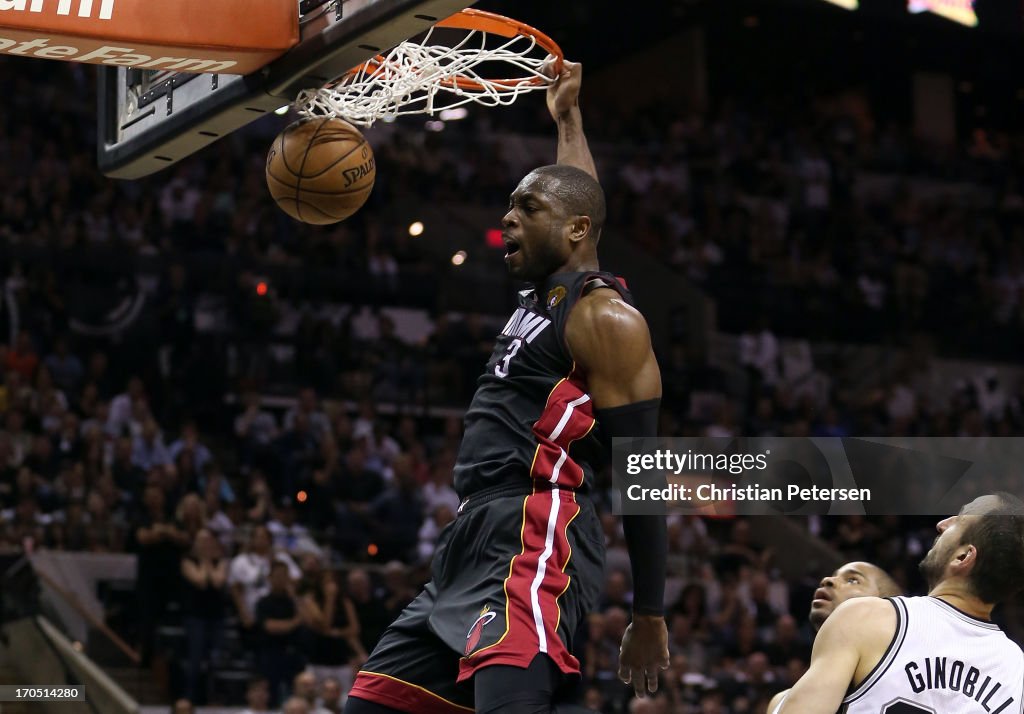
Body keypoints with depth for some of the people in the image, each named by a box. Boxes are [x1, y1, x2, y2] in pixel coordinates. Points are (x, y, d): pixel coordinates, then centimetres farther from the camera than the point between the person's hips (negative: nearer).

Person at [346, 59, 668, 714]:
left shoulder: (606, 317, -6)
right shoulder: (545, 294, 20)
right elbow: (575, 198, 43)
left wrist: (650, 616, -11)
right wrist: (567, 116, 54)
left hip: (535, 542, -10)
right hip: (474, 538, 10)